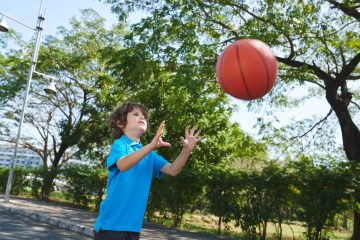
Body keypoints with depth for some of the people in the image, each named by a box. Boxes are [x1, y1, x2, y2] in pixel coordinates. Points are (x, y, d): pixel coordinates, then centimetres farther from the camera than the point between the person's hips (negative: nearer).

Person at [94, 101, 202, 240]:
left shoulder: (149, 154, 12)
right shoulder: (119, 144, -7)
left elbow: (172, 170, 1)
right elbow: (122, 165, -29)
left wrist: (186, 150, -16)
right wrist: (152, 145, -42)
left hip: (133, 225, 7)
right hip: (112, 223, -7)